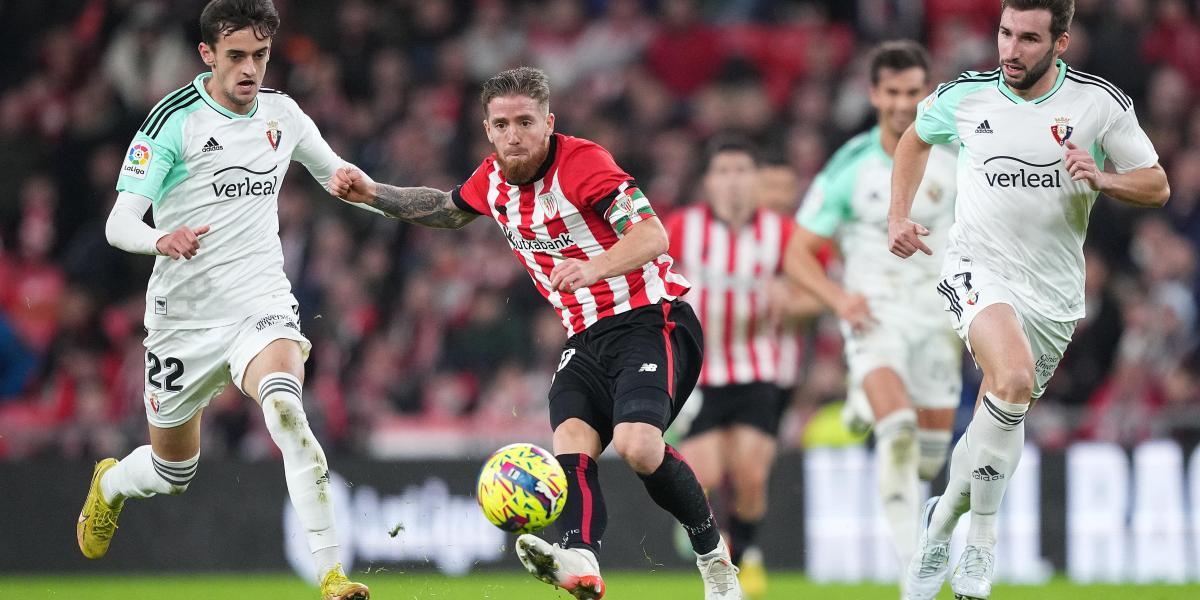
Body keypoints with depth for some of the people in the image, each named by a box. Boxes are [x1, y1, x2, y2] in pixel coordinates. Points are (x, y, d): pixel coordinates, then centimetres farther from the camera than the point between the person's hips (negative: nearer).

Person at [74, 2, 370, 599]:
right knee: (173, 471, 14)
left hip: (262, 303, 1)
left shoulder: (282, 114, 4)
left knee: (284, 407, -32)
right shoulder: (174, 120, -10)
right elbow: (119, 224, -15)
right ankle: (110, 484, 53)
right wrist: (163, 239, -37)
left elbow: (337, 174, 23)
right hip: (184, 316, -1)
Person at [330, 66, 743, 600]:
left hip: (650, 320, -7)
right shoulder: (492, 181, 8)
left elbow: (652, 236, -27)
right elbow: (446, 209, 32)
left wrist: (595, 266, -44)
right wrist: (373, 194, 20)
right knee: (571, 446, -20)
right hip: (586, 338, 7)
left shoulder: (581, 162, -16)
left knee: (636, 444, -27)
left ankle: (714, 557, -7)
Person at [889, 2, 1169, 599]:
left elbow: (1157, 186, 0)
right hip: (978, 271, -2)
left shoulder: (1100, 103, -6)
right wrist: (898, 217, 9)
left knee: (999, 419, 9)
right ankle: (980, 540, -18)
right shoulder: (964, 96, -3)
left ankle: (942, 522, 34)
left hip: (1053, 293, 2)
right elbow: (916, 138, 20)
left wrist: (1101, 179, -20)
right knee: (1014, 379, -30)